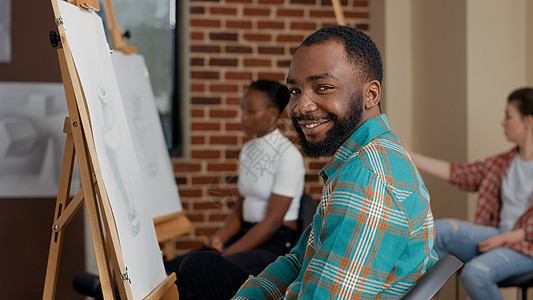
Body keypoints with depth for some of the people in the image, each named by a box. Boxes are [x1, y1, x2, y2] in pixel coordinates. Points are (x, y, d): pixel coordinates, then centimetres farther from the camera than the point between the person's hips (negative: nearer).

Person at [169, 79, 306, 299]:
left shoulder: (288, 155, -12)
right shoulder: (248, 150, 15)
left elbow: (273, 220, -15)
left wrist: (228, 254, -16)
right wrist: (219, 238, -1)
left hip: (276, 244, -8)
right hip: (249, 235, 8)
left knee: (196, 265, -30)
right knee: (170, 271, -13)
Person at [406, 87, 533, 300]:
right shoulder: (503, 163, 15)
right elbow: (459, 173, 13)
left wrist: (506, 237, -15)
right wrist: (408, 155, 10)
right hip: (499, 236, 7)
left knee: (475, 272, -32)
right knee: (440, 230, -17)